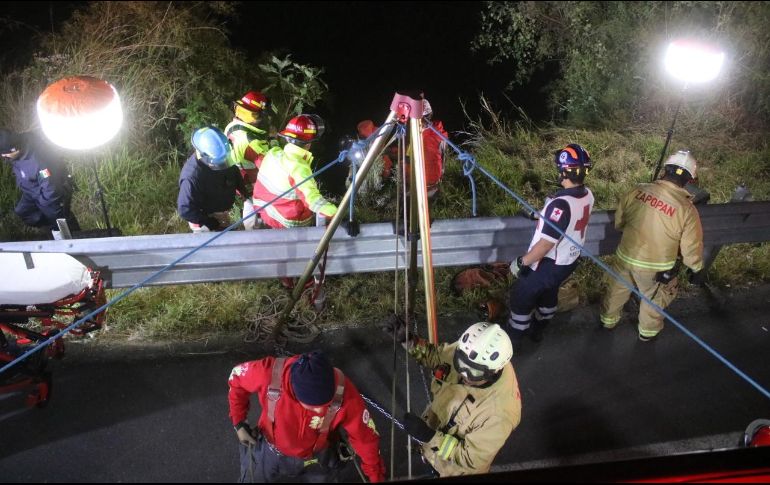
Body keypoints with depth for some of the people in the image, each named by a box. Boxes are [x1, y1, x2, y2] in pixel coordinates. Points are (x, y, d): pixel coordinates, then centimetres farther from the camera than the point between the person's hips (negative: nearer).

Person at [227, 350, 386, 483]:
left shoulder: (343, 393, -38)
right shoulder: (268, 373, -38)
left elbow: (365, 436, -21)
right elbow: (237, 378, -14)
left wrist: (376, 476, -8)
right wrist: (239, 423, -9)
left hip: (317, 457, 0)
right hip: (270, 450, 1)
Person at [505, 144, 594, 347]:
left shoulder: (561, 204, -35)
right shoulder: (587, 195, -10)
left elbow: (545, 244, -30)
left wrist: (521, 262, -17)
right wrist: (540, 216, 19)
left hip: (549, 264, -8)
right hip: (570, 261, 8)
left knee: (521, 297, 13)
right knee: (548, 294, 29)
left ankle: (513, 339, 30)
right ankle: (537, 329, 50)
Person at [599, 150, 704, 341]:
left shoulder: (638, 190, -16)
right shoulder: (687, 210, -23)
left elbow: (618, 222, -1)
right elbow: (691, 248, -12)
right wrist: (697, 269, 7)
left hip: (625, 257, 3)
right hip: (656, 268, -2)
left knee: (617, 289, 28)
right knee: (654, 298, 27)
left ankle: (608, 319, 52)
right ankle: (647, 331, 49)